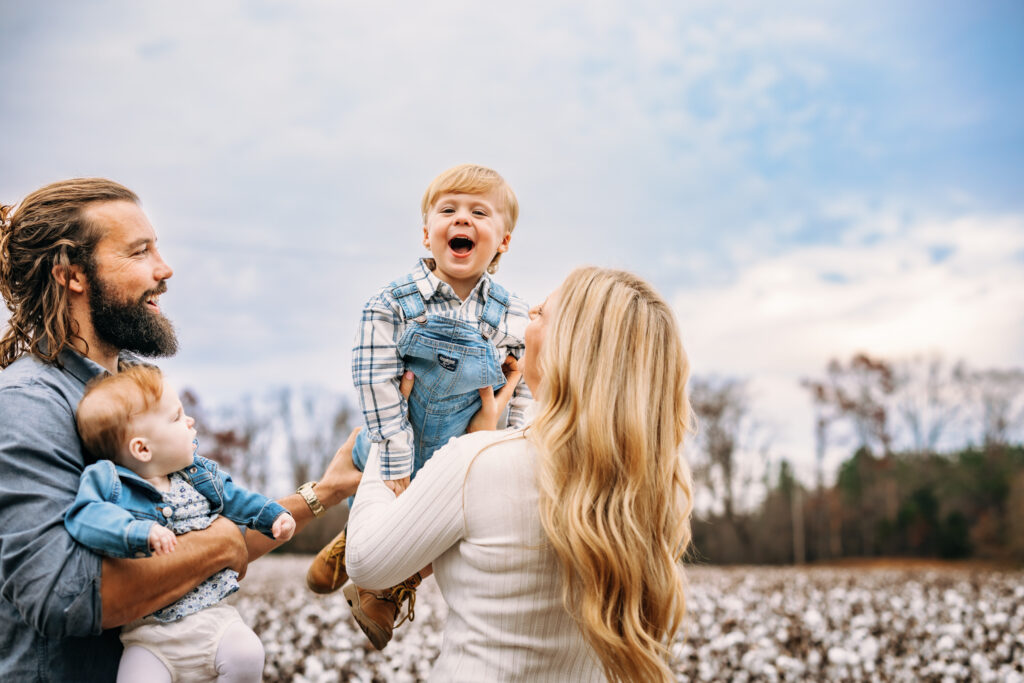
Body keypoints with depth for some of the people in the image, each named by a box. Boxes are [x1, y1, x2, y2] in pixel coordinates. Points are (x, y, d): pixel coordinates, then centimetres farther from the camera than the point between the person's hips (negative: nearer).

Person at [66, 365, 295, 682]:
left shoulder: (199, 473, 11)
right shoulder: (106, 482, -8)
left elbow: (234, 498, 27)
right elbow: (86, 518, -25)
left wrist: (273, 515, 18)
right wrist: (140, 532, -36)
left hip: (212, 612, 4)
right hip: (148, 629, -3)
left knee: (246, 656, -20)